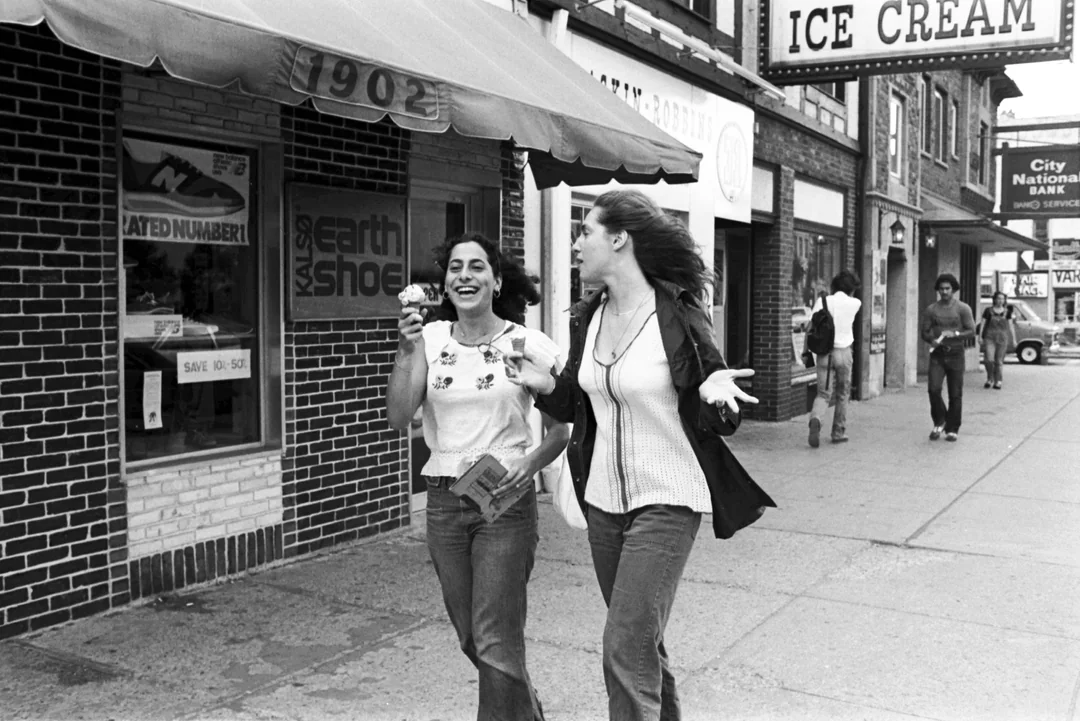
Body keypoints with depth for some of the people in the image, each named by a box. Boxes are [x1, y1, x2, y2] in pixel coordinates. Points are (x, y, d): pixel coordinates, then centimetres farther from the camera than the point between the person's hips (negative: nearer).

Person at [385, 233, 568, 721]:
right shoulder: (430, 338, 3)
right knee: (470, 636, 16)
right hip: (443, 502, 4)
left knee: (495, 638, -5)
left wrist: (532, 462, -19)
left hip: (505, 501, -4)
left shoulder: (526, 343, -5)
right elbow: (399, 419, -6)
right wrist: (407, 352, -16)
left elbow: (561, 427, 0)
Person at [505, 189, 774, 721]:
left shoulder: (678, 316, -14)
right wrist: (547, 385, -9)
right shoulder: (587, 318, 3)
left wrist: (715, 394, -29)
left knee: (626, 647, -8)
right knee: (643, 640, 20)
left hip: (666, 502, -6)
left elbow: (714, 418, -6)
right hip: (604, 500, 6)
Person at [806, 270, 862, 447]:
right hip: (843, 352, 0)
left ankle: (815, 419, -29)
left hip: (824, 352, 1)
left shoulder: (823, 301, 1)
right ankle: (839, 432, 20)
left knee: (823, 394, 0)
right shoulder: (854, 303, 0)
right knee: (842, 395, 15)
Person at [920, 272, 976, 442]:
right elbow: (924, 331, 7)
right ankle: (939, 422, 8)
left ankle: (952, 429, 12)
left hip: (955, 354, -1)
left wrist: (955, 334, -20)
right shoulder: (931, 309, 6)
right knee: (934, 389, -14)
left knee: (955, 394, 1)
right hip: (937, 355, 1)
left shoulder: (963, 308, 1)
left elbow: (971, 331, -3)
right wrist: (932, 340, -14)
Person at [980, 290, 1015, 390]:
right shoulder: (988, 311, 2)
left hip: (1002, 338, 2)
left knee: (999, 361, 2)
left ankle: (997, 382, 11)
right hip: (989, 338, -2)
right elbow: (983, 324, 3)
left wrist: (1014, 339, 7)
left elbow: (1010, 326, 10)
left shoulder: (1007, 312, 8)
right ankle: (989, 378, 6)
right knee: (988, 359, -15)